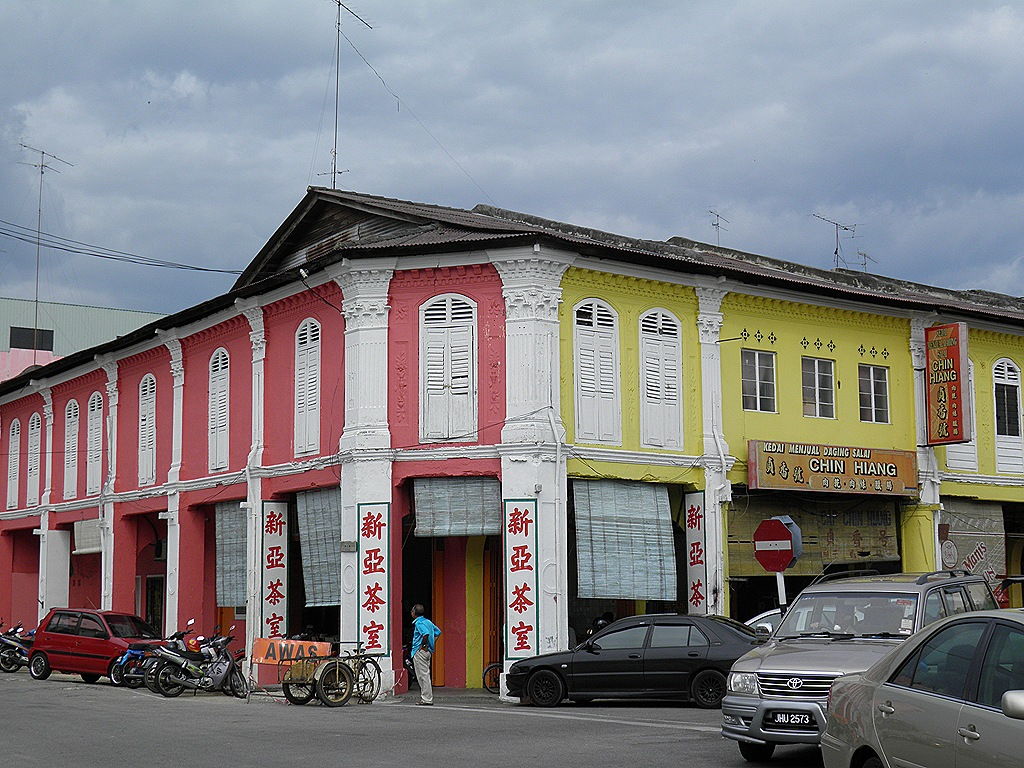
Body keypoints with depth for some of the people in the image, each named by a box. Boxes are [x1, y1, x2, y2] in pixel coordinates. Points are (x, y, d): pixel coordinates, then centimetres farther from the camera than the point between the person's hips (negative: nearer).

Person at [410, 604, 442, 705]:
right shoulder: (428, 621, 13)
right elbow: (438, 632, 20)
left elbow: (426, 633, -31)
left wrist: (423, 645, -18)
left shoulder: (418, 623, -14)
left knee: (423, 675, -6)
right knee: (425, 675, 14)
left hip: (420, 651, -9)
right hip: (428, 651, 9)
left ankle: (426, 699, -5)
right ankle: (426, 697, 17)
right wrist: (431, 643, 16)